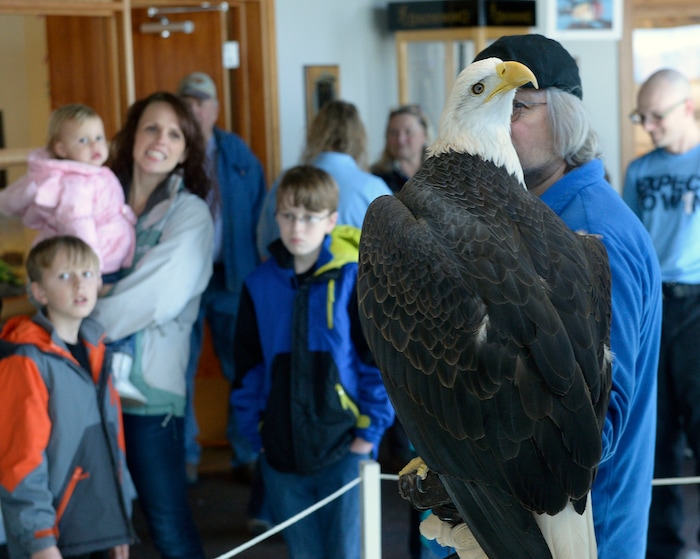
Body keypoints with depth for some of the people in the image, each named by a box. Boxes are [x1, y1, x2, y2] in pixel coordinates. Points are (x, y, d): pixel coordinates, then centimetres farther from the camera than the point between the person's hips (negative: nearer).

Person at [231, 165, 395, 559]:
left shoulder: (353, 279, -6)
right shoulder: (260, 285, 5)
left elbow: (378, 360, -3)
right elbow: (248, 367, 12)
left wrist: (370, 431, -6)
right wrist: (255, 432, 8)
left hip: (342, 450, -3)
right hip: (282, 453, 3)